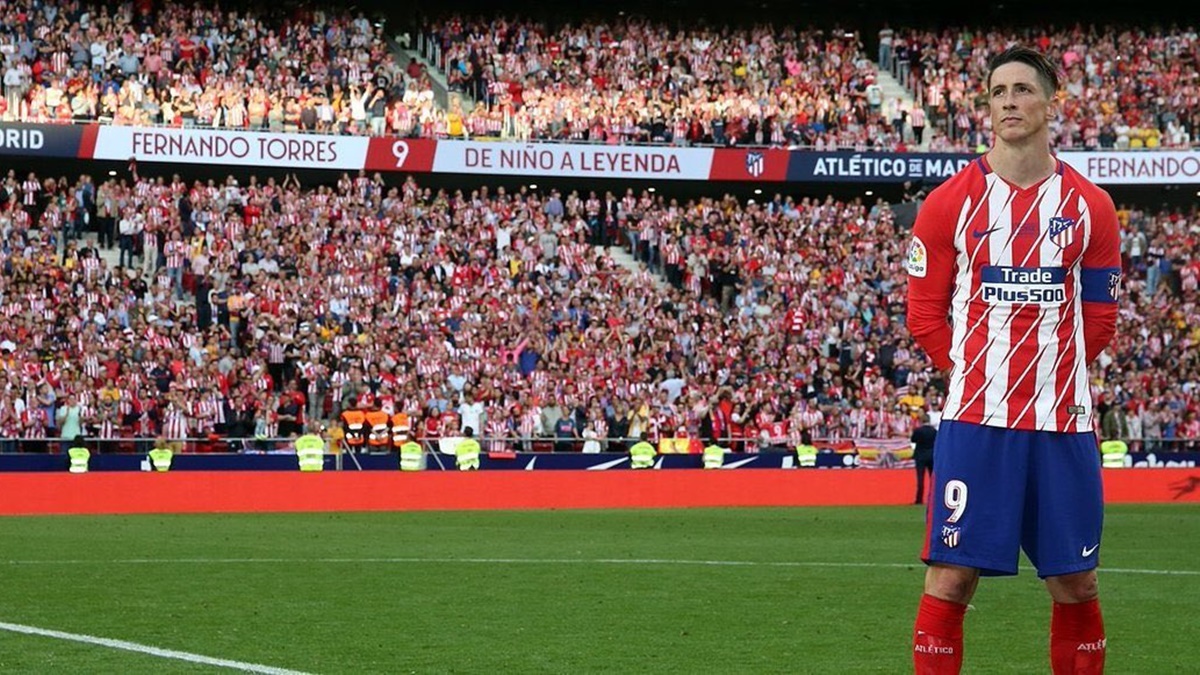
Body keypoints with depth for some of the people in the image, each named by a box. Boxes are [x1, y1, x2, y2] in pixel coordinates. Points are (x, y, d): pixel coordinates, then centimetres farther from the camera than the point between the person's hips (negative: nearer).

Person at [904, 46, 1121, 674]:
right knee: (950, 577, -4)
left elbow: (1098, 320, 12)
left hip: (1063, 421, 2)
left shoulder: (1090, 207, 6)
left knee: (1075, 582, 8)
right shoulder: (950, 203, 1)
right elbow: (925, 314, 4)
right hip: (974, 421, -2)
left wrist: (1054, 372, 4)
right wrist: (972, 374, -1)